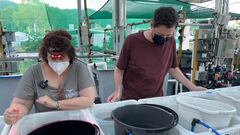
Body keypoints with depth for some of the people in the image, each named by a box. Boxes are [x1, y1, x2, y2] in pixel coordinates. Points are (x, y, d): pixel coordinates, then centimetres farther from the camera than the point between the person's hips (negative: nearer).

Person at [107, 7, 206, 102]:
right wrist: (117, 91, -20)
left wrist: (192, 88, 4)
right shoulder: (132, 41, -16)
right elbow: (119, 70, -7)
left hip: (157, 99, 3)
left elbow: (173, 68, 7)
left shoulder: (171, 42, -6)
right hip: (130, 100, -2)